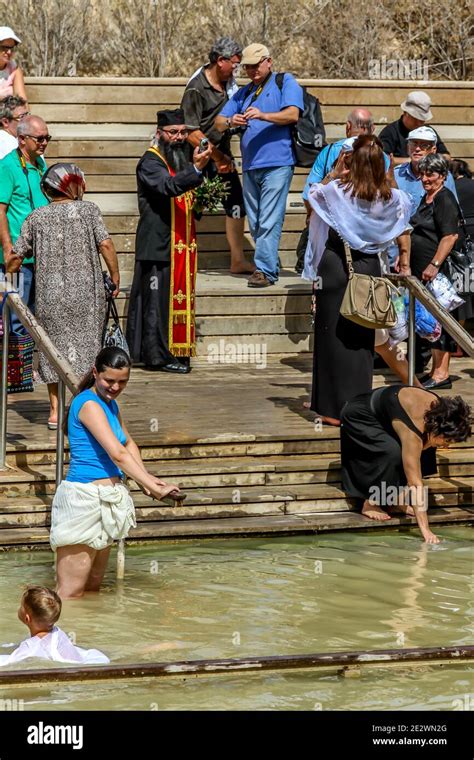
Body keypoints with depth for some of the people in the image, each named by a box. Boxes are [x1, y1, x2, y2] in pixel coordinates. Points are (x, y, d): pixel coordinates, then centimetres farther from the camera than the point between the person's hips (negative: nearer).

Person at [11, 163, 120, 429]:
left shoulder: (36, 218, 6)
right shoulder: (87, 210, -1)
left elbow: (17, 255, 5)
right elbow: (106, 244, -8)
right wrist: (115, 277, 1)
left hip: (49, 294, 2)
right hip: (84, 292, -2)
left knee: (54, 347, 9)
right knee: (85, 346, 6)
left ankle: (55, 411, 8)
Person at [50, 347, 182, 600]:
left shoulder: (110, 404, 15)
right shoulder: (89, 404, -15)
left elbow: (128, 443, 26)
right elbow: (118, 454, -21)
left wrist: (146, 479, 8)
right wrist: (155, 488, -19)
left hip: (106, 500, 10)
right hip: (84, 498, -10)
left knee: (93, 586, 14)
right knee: (71, 593, -11)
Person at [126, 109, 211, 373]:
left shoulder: (183, 158, 19)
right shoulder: (151, 162, -10)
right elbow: (168, 185, -31)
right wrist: (195, 170, -43)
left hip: (183, 243, 9)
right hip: (160, 242, -9)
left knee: (181, 297, 9)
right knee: (159, 296, -8)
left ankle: (177, 351, 15)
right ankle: (158, 355, -5)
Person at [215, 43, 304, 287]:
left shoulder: (286, 83, 6)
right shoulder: (244, 93, 23)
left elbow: (292, 114, -10)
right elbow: (218, 123, 16)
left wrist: (263, 116, -25)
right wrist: (230, 122, -8)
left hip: (277, 164, -7)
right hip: (250, 165, 7)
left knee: (269, 221, -12)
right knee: (255, 223, 8)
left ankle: (265, 270, -15)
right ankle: (271, 265, 17)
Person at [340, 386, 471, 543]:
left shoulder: (438, 407, -20)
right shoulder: (413, 433, -40)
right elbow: (415, 484, -40)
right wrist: (425, 530, -42)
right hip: (358, 417, -8)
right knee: (393, 452, -31)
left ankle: (398, 500, -1)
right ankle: (370, 505, -16)